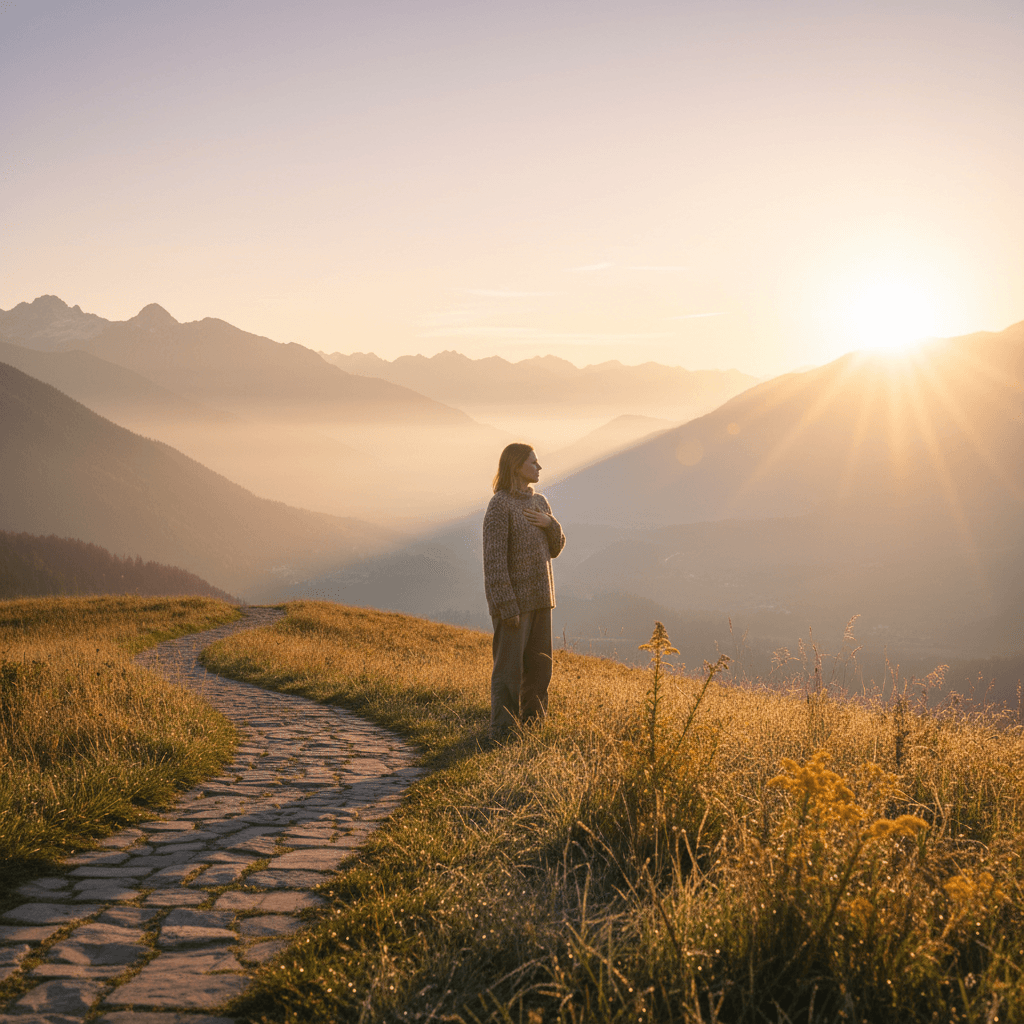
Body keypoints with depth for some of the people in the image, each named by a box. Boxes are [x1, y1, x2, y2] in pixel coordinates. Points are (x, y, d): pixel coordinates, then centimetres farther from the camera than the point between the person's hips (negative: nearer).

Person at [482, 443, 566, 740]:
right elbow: (494, 558, -16)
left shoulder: (540, 503, 12)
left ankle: (532, 724, 21)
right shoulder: (499, 505, -12)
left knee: (539, 667, 11)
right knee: (509, 669, -3)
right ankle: (503, 732, 4)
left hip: (539, 599, 7)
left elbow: (555, 549, 15)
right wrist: (506, 607, -21)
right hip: (513, 600, -7)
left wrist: (550, 525, -8)